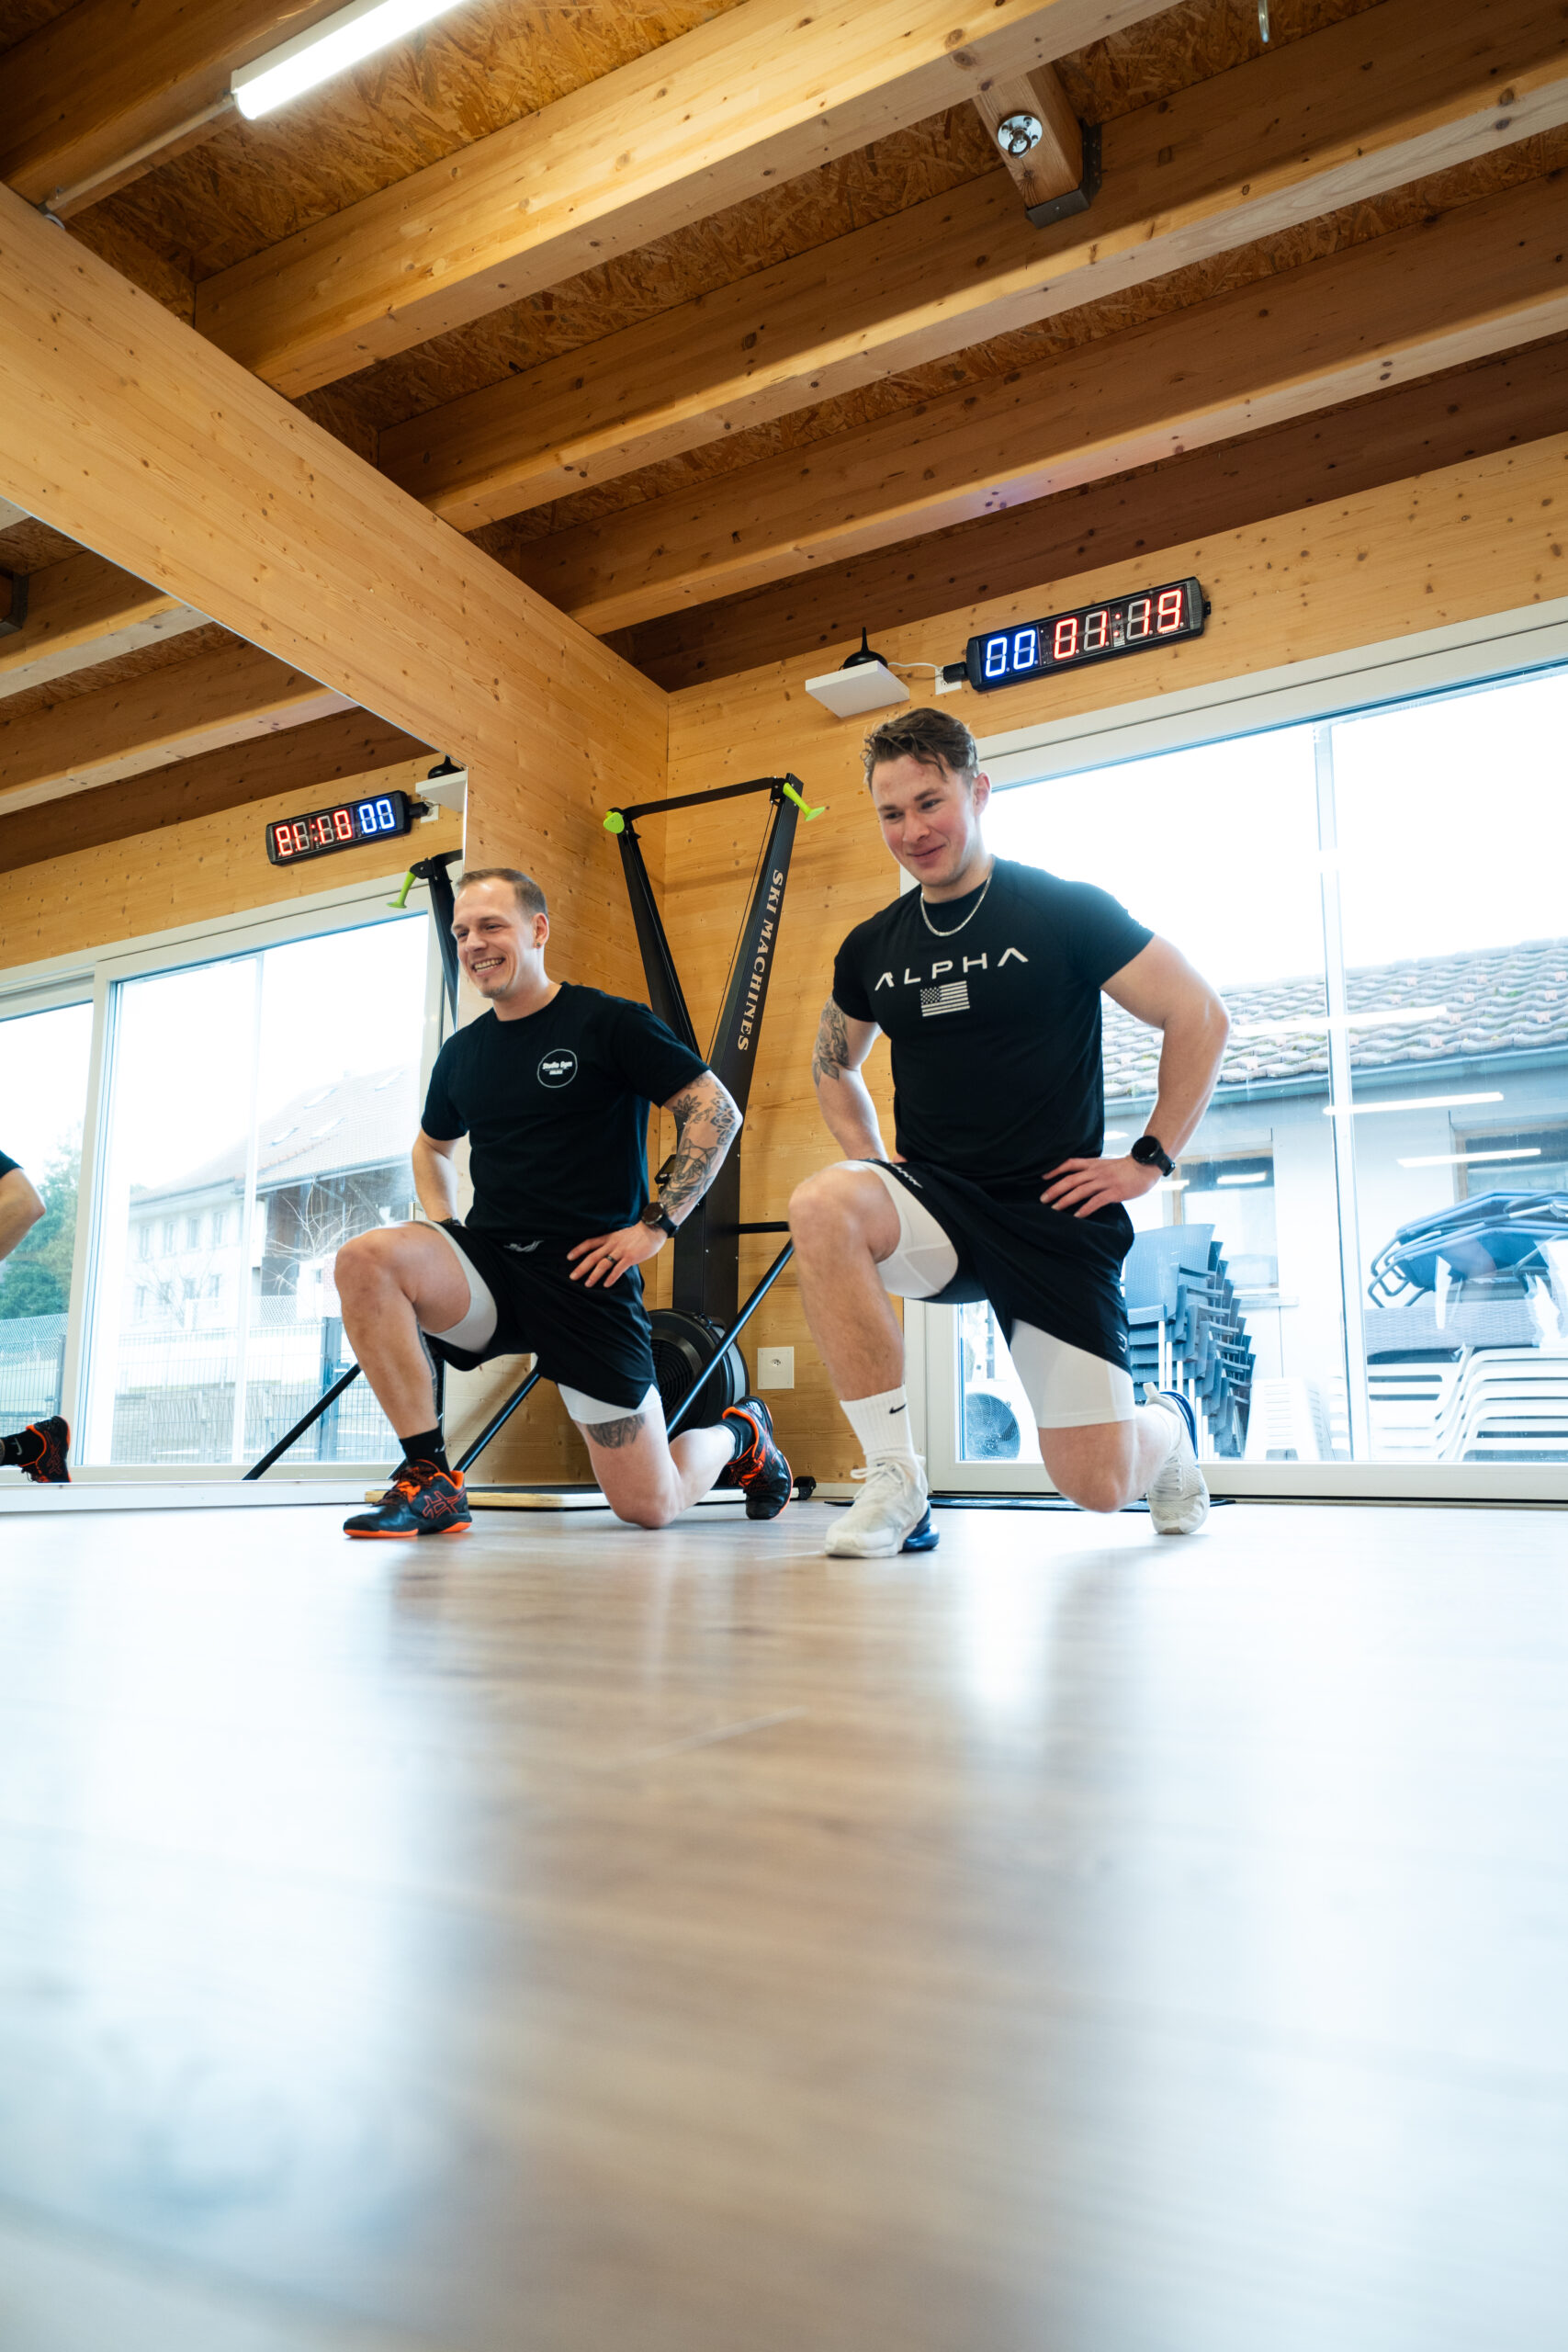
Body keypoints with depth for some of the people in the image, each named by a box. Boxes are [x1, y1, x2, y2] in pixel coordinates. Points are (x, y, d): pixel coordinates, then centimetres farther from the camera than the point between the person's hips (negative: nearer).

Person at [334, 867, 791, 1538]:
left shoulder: (608, 1022, -4)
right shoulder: (461, 1053, 11)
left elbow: (716, 1111, -5)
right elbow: (431, 1144, 30)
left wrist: (656, 1225, -11)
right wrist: (442, 1229, 10)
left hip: (586, 1274, -4)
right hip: (490, 1264, 5)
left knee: (649, 1506, -4)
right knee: (365, 1260, -26)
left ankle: (738, 1432, 33)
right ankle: (431, 1480, -16)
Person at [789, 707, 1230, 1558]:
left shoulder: (1067, 911, -5)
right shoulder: (871, 948, 6)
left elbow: (1199, 1017, -2)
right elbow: (832, 1066, 23)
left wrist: (1150, 1160, -5)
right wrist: (869, 1159, 6)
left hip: (1055, 1218, -3)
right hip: (935, 1206, 3)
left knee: (1098, 1485, -6)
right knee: (821, 1205, -32)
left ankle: (1168, 1426, 35)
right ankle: (894, 1480, -19)